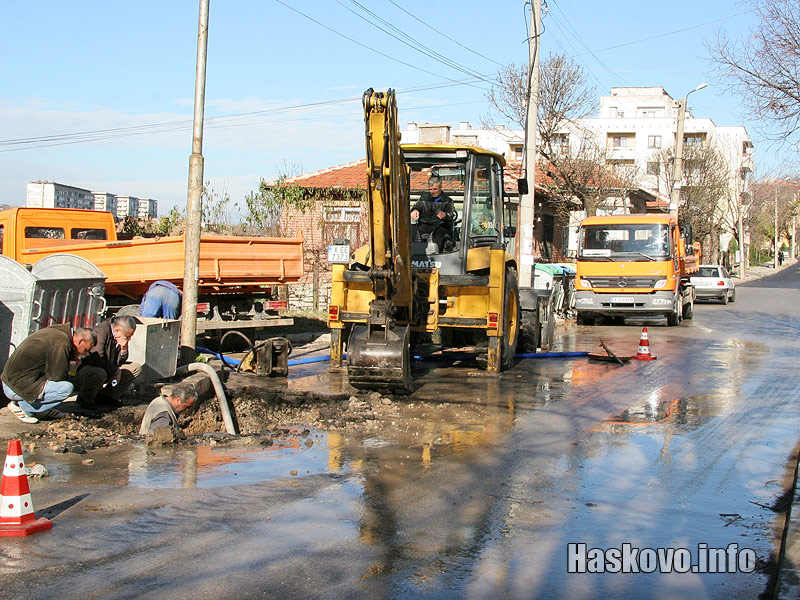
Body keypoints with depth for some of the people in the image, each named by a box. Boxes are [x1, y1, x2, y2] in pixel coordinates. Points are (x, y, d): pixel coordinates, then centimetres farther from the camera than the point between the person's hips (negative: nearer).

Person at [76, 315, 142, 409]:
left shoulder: (121, 337, 1)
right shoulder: (102, 331, -22)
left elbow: (120, 363, 7)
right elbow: (96, 359, -30)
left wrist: (123, 349, -14)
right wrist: (115, 371, -20)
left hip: (108, 371, 8)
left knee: (136, 368, 0)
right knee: (98, 373, -42)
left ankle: (106, 395, 0)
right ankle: (85, 399, -9)